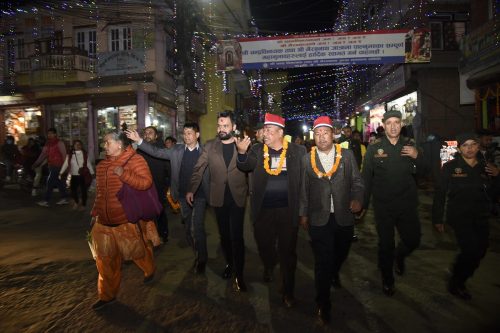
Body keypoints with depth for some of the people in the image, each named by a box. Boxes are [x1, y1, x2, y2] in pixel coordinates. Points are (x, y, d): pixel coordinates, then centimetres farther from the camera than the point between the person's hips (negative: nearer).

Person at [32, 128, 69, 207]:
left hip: (57, 166, -8)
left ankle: (46, 201, -3)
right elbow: (43, 154, 14)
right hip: (51, 166, 8)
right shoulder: (47, 144, 14)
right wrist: (36, 164, 6)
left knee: (50, 182, -8)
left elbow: (64, 155, -12)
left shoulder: (59, 143, -8)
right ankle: (64, 199, 18)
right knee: (59, 183, 11)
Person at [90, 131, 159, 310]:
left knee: (138, 250, 12)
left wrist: (124, 174, -29)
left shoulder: (135, 160, -10)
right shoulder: (102, 165, 11)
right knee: (106, 260, 11)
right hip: (104, 221, 6)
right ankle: (107, 295, 28)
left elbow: (146, 182, -22)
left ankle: (150, 271, 44)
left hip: (128, 220, -6)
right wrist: (95, 213, 18)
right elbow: (99, 192, 17)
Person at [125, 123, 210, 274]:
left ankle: (201, 259, 13)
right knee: (188, 229, 14)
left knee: (197, 228, -8)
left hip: (199, 196, -4)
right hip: (183, 195, 4)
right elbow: (157, 152, 0)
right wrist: (139, 141, -10)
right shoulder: (177, 150, 4)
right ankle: (199, 255, 36)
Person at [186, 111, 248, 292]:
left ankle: (238, 274, 10)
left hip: (237, 197, -2)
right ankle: (229, 263, 35)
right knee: (224, 234, 15)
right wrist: (191, 190, -10)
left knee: (236, 236, -2)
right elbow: (198, 169, -1)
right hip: (219, 197, 2)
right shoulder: (209, 146, 3)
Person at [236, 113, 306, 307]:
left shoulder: (297, 151, -1)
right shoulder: (257, 150, 3)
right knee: (264, 244, 17)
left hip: (288, 209, -2)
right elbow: (245, 166, -11)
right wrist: (242, 152, -31)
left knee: (288, 250, 7)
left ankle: (288, 291, 25)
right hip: (263, 209, 2)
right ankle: (269, 266, 50)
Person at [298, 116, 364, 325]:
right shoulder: (307, 159, 0)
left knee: (341, 254, 22)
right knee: (322, 262, 2)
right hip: (319, 219, -2)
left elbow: (357, 181, 3)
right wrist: (303, 214, 5)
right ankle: (323, 304, 19)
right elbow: (303, 188, 3)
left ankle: (334, 274, 56)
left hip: (344, 217, 2)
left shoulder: (347, 155, 1)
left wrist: (357, 199, -15)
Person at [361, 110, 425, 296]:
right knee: (386, 245, 10)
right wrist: (364, 204, -3)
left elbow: (421, 172, 8)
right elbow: (366, 177, -4)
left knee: (413, 240, 11)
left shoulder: (409, 145, 2)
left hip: (406, 204, 2)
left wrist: (417, 157, -13)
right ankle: (387, 280, 32)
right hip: (383, 206, -2)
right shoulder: (374, 148, -6)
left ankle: (399, 256, 46)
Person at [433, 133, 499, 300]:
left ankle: (459, 279, 32)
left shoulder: (486, 167, 6)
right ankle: (456, 283, 7)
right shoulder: (450, 167, -7)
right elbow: (440, 194, -6)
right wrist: (437, 218, -7)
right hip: (459, 216, -5)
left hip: (481, 218, 6)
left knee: (480, 252, 8)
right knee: (471, 250, -17)